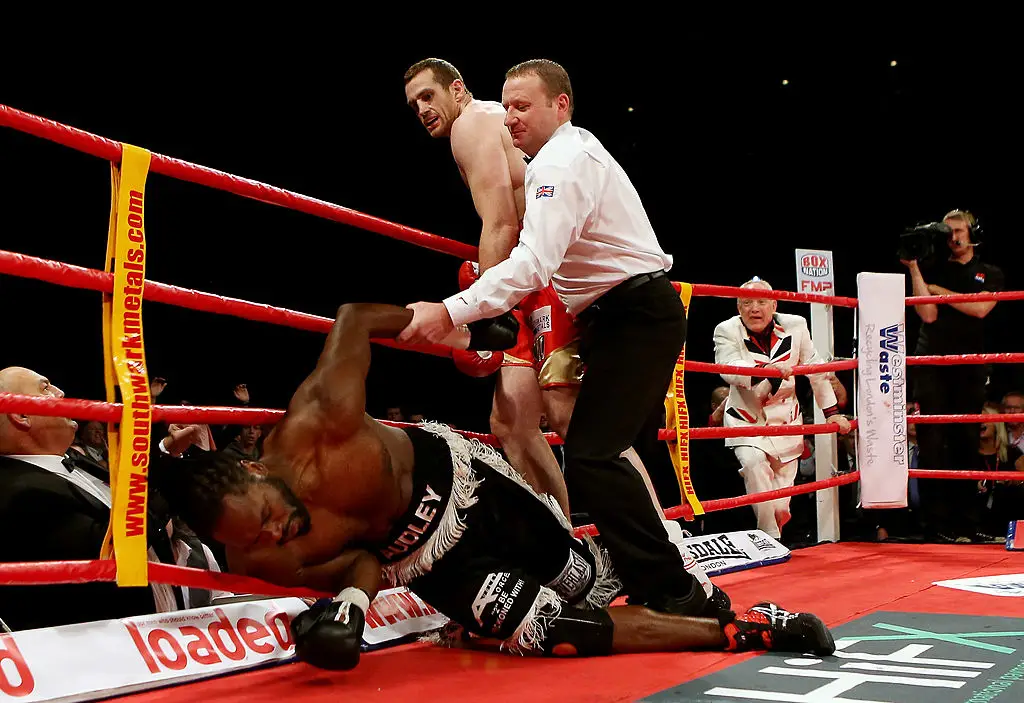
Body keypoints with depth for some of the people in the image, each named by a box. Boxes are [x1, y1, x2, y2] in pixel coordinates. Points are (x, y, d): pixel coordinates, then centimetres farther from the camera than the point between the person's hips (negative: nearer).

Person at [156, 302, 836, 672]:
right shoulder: (258, 562, -24)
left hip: (462, 479, -1)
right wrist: (352, 597, -26)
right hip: (425, 563, 1)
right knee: (565, 634, -7)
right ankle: (736, 632, 7)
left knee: (590, 585, 16)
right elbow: (361, 560, -6)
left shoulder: (315, 430, -35)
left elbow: (356, 317, -20)